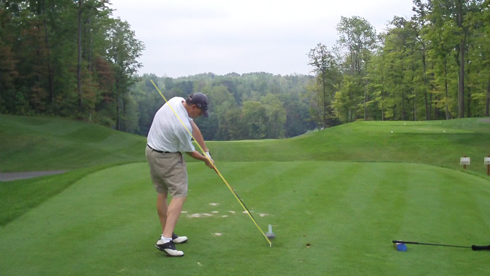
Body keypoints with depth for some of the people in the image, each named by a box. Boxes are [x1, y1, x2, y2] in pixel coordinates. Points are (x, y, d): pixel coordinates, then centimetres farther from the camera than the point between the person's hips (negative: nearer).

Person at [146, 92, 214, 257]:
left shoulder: (176, 101, -6)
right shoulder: (183, 126, -29)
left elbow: (194, 127, 2)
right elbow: (190, 152, -12)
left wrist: (206, 151, 3)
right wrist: (206, 160, 7)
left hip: (151, 151, 10)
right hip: (168, 158, -10)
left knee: (162, 194, 14)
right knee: (180, 195, -9)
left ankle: (167, 234, 25)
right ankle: (165, 239, -19)